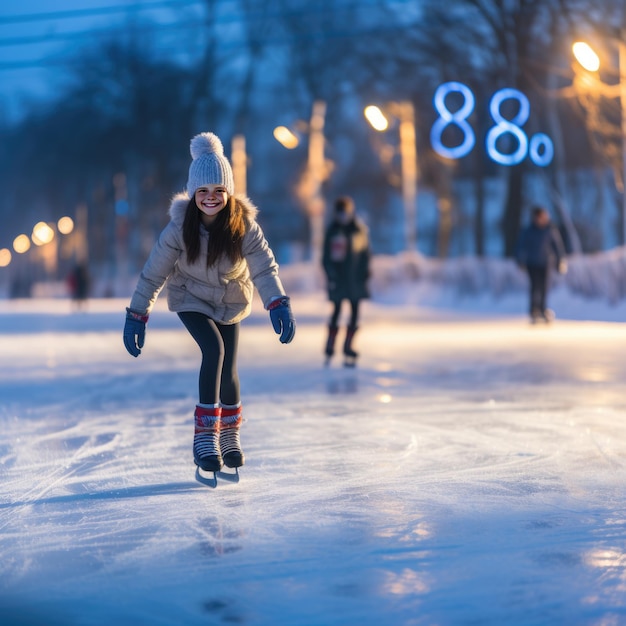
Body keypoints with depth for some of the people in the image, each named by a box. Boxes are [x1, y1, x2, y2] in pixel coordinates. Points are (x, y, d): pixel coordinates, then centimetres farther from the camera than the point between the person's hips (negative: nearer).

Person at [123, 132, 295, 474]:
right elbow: (154, 272, -17)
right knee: (214, 349, -26)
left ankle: (230, 434, 31)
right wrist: (136, 316, -17)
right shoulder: (180, 227, -24)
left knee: (228, 369, 4)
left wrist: (279, 305, -45)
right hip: (191, 299, -2)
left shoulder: (244, 224, -23)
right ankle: (205, 435, -18)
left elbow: (264, 268, -28)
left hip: (230, 302, 2)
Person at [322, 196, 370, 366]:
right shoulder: (332, 230, -2)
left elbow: (365, 253, 5)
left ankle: (348, 349, 9)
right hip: (338, 278, -2)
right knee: (336, 311, -1)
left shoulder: (359, 229, 0)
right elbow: (326, 256, 0)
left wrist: (365, 273, 0)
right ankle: (329, 350, 7)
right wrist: (330, 275, -9)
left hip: (355, 278, 2)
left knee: (355, 312, 1)